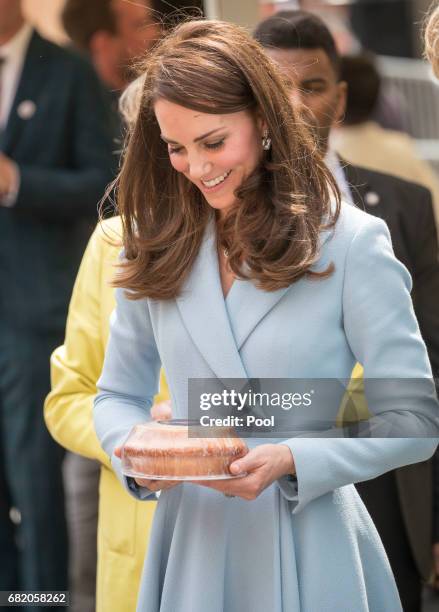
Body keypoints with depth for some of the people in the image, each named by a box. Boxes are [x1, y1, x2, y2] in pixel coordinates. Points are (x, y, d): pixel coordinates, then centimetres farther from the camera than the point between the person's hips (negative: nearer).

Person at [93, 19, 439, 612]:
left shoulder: (352, 243, -9)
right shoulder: (157, 244, 3)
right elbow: (119, 395, 10)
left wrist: (290, 461, -21)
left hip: (309, 549, -3)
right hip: (190, 543, 3)